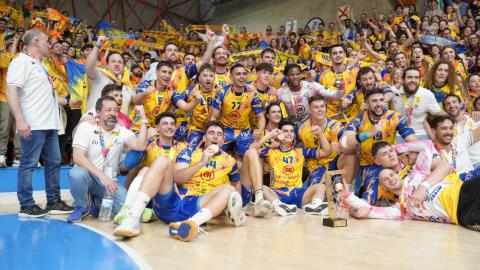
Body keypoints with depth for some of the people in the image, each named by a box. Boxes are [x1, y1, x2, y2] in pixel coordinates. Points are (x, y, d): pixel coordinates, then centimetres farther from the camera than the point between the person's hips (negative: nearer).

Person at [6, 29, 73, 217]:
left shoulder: (40, 65, 21)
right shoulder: (21, 62, -7)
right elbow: (11, 92, -17)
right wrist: (20, 120, -25)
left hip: (49, 123, 9)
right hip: (33, 125, -9)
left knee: (54, 162, 11)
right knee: (29, 163, -3)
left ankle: (53, 201, 19)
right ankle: (26, 206, 5)